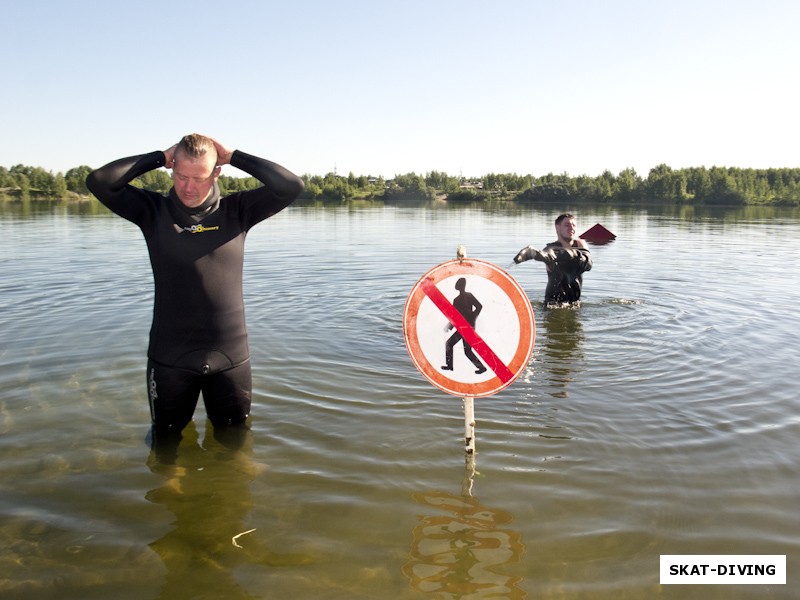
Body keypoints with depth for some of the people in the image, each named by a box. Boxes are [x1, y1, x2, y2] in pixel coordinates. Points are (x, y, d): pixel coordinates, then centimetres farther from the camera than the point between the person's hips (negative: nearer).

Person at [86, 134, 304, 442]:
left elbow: (291, 186, -9)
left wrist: (233, 156, -7)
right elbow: (98, 182, -11)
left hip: (231, 356, 1)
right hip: (170, 359, 0)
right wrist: (160, 157, -7)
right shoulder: (154, 211, -1)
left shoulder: (236, 210, 0)